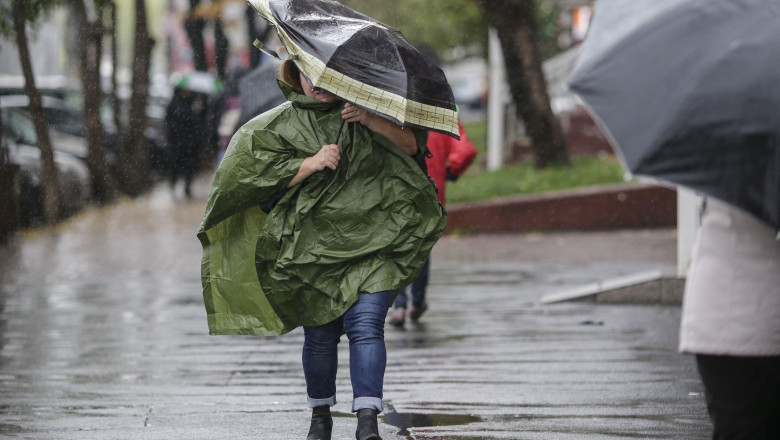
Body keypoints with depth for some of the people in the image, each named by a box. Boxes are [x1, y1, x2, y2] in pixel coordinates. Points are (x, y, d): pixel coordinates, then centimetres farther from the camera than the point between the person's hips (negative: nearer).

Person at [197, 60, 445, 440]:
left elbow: (412, 144, 4)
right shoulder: (278, 125, 8)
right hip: (312, 246, 1)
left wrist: (372, 121, -12)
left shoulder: (363, 109, 11)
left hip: (370, 242, -1)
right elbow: (257, 174, -3)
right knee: (320, 334, 4)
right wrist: (311, 163, -14)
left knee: (366, 325, -15)